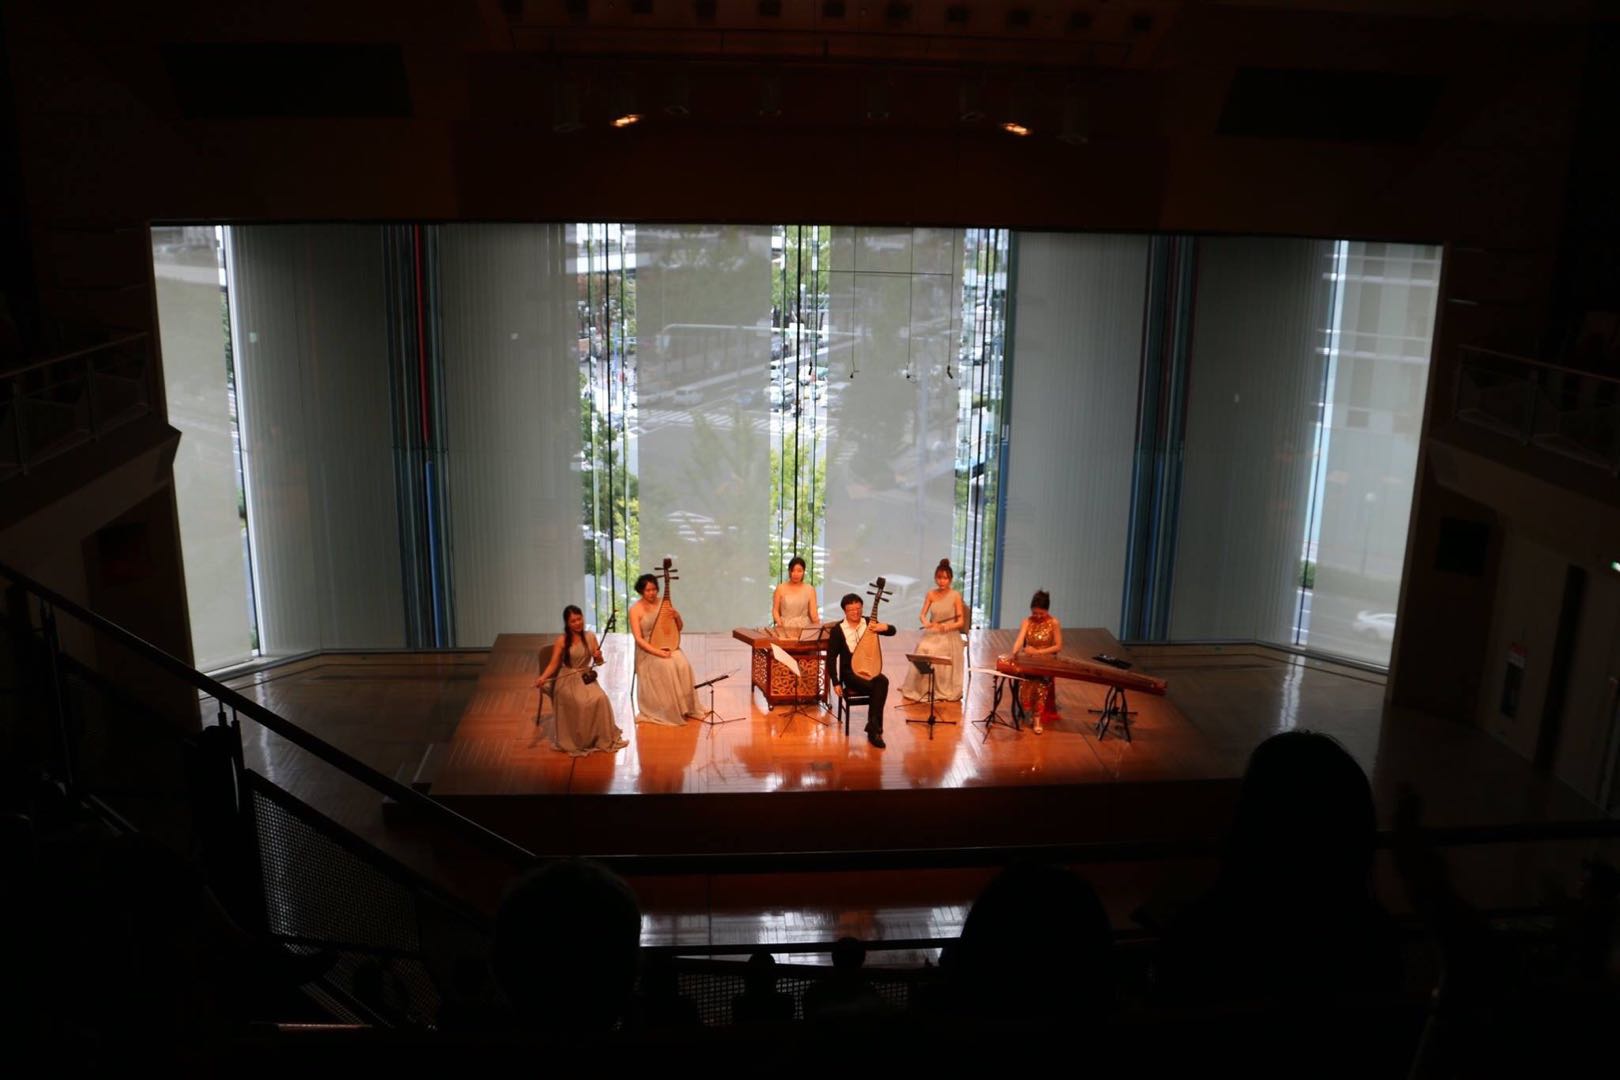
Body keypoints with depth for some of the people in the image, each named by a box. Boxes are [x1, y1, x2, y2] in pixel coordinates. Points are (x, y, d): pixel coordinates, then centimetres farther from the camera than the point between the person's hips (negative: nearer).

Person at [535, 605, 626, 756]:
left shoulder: (590, 637, 4)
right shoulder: (561, 640, -6)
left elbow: (598, 662, 9)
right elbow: (553, 664, -8)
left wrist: (598, 656, -15)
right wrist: (543, 677, -26)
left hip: (586, 677, 3)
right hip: (568, 679, -3)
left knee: (601, 699, -27)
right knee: (581, 702, -32)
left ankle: (603, 738, -8)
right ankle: (579, 741, -13)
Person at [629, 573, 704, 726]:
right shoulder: (635, 609, -8)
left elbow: (679, 628, 12)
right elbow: (638, 639, -14)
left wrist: (677, 617, -11)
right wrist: (658, 652, -24)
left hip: (669, 646, 4)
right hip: (648, 650, -4)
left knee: (684, 665, -27)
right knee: (668, 666, -32)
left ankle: (685, 707, -15)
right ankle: (672, 711, -22)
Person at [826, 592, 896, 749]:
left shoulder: (868, 623, 5)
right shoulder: (837, 630, -4)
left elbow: (892, 631, 0)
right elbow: (831, 658, -2)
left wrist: (882, 627, -24)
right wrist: (836, 683, -7)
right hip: (850, 672, -3)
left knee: (882, 681, -32)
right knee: (877, 686, -31)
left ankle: (873, 728, -25)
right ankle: (876, 728, -18)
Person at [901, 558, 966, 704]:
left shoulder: (956, 596, -5)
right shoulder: (931, 595, 5)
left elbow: (961, 622, -6)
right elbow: (922, 615, 2)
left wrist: (946, 627, -24)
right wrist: (925, 623, -22)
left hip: (949, 635, -3)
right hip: (931, 633, 3)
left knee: (938, 652, -30)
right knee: (923, 649, -26)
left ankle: (943, 690, -14)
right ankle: (920, 689, -12)